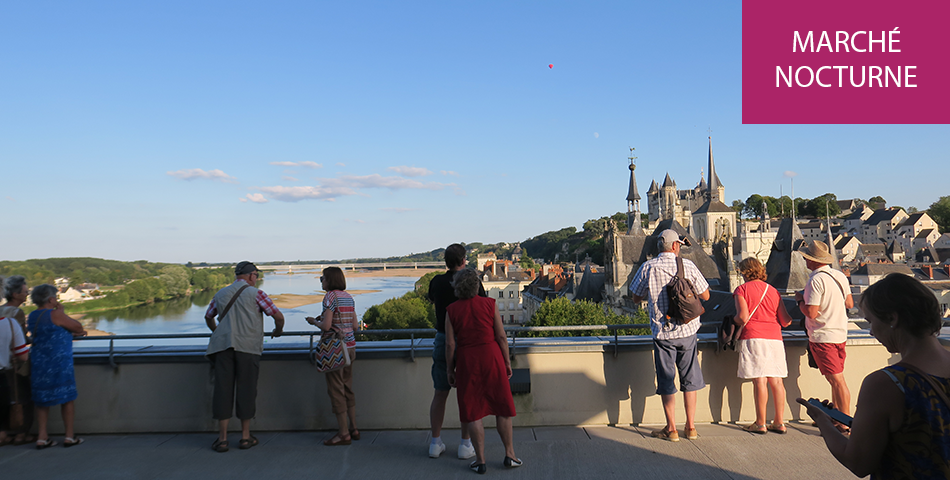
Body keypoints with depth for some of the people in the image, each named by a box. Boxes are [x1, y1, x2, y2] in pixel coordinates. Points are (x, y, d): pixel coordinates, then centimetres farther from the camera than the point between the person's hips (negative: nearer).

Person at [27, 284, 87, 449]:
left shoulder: (32, 316, 9)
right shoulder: (56, 315, -17)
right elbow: (78, 327, -6)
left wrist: (72, 333, 27)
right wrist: (63, 312, 3)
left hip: (38, 362, 7)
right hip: (59, 363, -7)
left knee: (42, 400, 14)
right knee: (68, 397, 5)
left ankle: (42, 437, 13)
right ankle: (70, 436, 10)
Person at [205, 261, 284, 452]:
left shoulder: (221, 294, 16)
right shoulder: (255, 293, 2)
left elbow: (208, 317, 32)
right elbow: (278, 315, -1)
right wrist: (278, 329, 21)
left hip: (223, 345, 4)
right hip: (248, 347, -3)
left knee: (223, 389, 4)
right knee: (246, 390, 4)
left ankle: (222, 438, 6)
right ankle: (245, 437, 12)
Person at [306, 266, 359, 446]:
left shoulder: (330, 297, -12)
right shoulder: (348, 297, 11)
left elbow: (326, 326, -19)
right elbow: (355, 326, 10)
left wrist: (314, 321, 1)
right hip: (350, 347, 8)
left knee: (336, 390, -1)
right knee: (347, 388, 16)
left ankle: (343, 433, 3)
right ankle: (353, 429, 21)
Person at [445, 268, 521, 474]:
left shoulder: (451, 310, -4)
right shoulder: (489, 304, -4)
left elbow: (450, 343, -4)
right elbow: (501, 336, -4)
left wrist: (450, 368, 6)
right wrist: (507, 361, 6)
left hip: (466, 361, 0)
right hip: (491, 357, 0)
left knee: (473, 412, 7)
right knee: (502, 407, 13)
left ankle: (480, 461, 11)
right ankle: (510, 455, 20)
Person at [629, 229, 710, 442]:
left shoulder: (648, 268, -6)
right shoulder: (688, 266, -4)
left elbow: (636, 297, 4)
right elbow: (705, 296, 5)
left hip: (662, 332, -1)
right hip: (687, 331, 2)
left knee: (666, 381, 7)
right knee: (689, 380, 13)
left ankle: (671, 429, 11)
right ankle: (690, 427, 19)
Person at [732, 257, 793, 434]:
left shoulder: (742, 289, 0)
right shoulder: (772, 290, 14)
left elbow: (743, 317, -11)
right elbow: (785, 320, 10)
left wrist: (734, 320, 10)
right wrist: (789, 320, 32)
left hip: (753, 338, -5)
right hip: (774, 338, 5)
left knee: (760, 381, -6)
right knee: (776, 381, 7)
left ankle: (760, 423, -1)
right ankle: (779, 422, 12)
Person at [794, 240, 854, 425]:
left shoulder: (816, 280, -19)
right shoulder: (840, 276, 6)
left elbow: (811, 313, -22)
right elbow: (850, 303, 15)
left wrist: (800, 300, -5)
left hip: (823, 337, -8)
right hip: (840, 334, 9)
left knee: (837, 380, -5)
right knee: (836, 379, 16)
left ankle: (846, 425, 0)